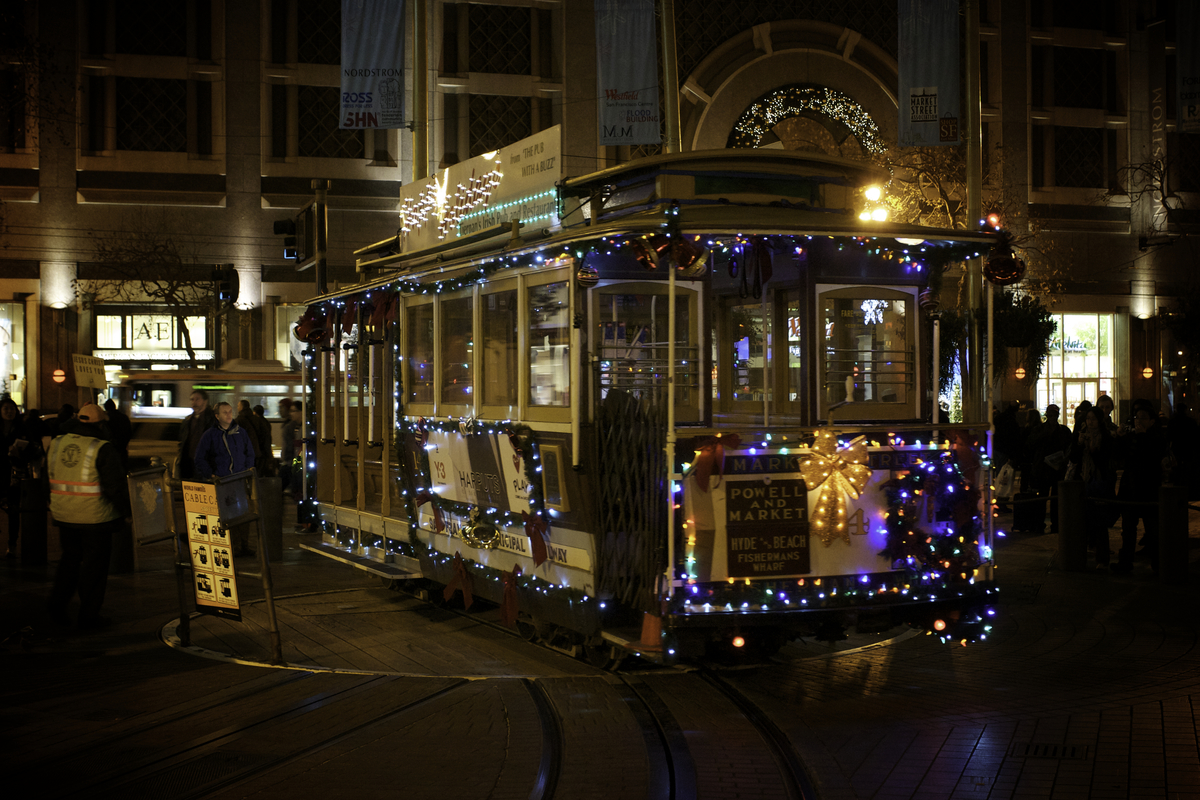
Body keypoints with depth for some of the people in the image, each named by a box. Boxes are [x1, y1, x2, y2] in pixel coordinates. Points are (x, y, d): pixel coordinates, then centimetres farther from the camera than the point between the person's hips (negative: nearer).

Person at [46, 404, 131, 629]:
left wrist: (52, 504, 23)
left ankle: (58, 603, 12)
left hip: (64, 515, 6)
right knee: (95, 563, 6)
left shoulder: (56, 443, 5)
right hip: (95, 516, -6)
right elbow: (115, 485, -15)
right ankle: (89, 615, 11)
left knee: (70, 558, 22)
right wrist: (126, 509, -3)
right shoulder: (102, 449, -15)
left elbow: (47, 477, 13)